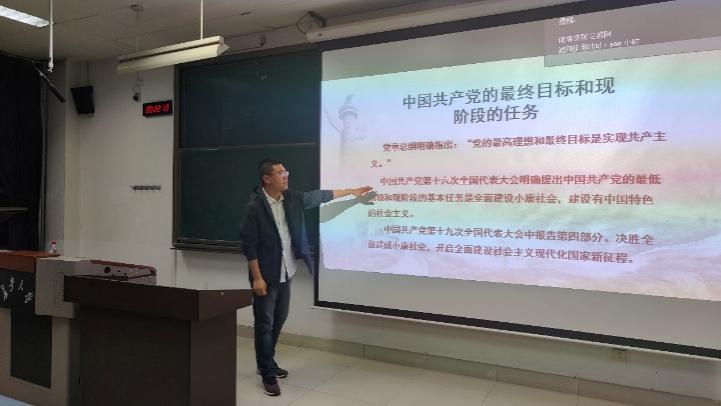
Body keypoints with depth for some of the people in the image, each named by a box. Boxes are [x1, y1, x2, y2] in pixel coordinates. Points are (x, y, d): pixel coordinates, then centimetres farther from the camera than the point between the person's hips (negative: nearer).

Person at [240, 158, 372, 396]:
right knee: (265, 324, 3)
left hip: (286, 273, 7)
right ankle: (268, 374, 17)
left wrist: (351, 192, 17)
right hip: (266, 276, -7)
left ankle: (267, 363, 35)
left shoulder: (291, 198, 2)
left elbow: (319, 196, 13)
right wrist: (257, 278, -17)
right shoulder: (255, 207, -17)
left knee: (279, 320, 17)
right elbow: (249, 245, -16)